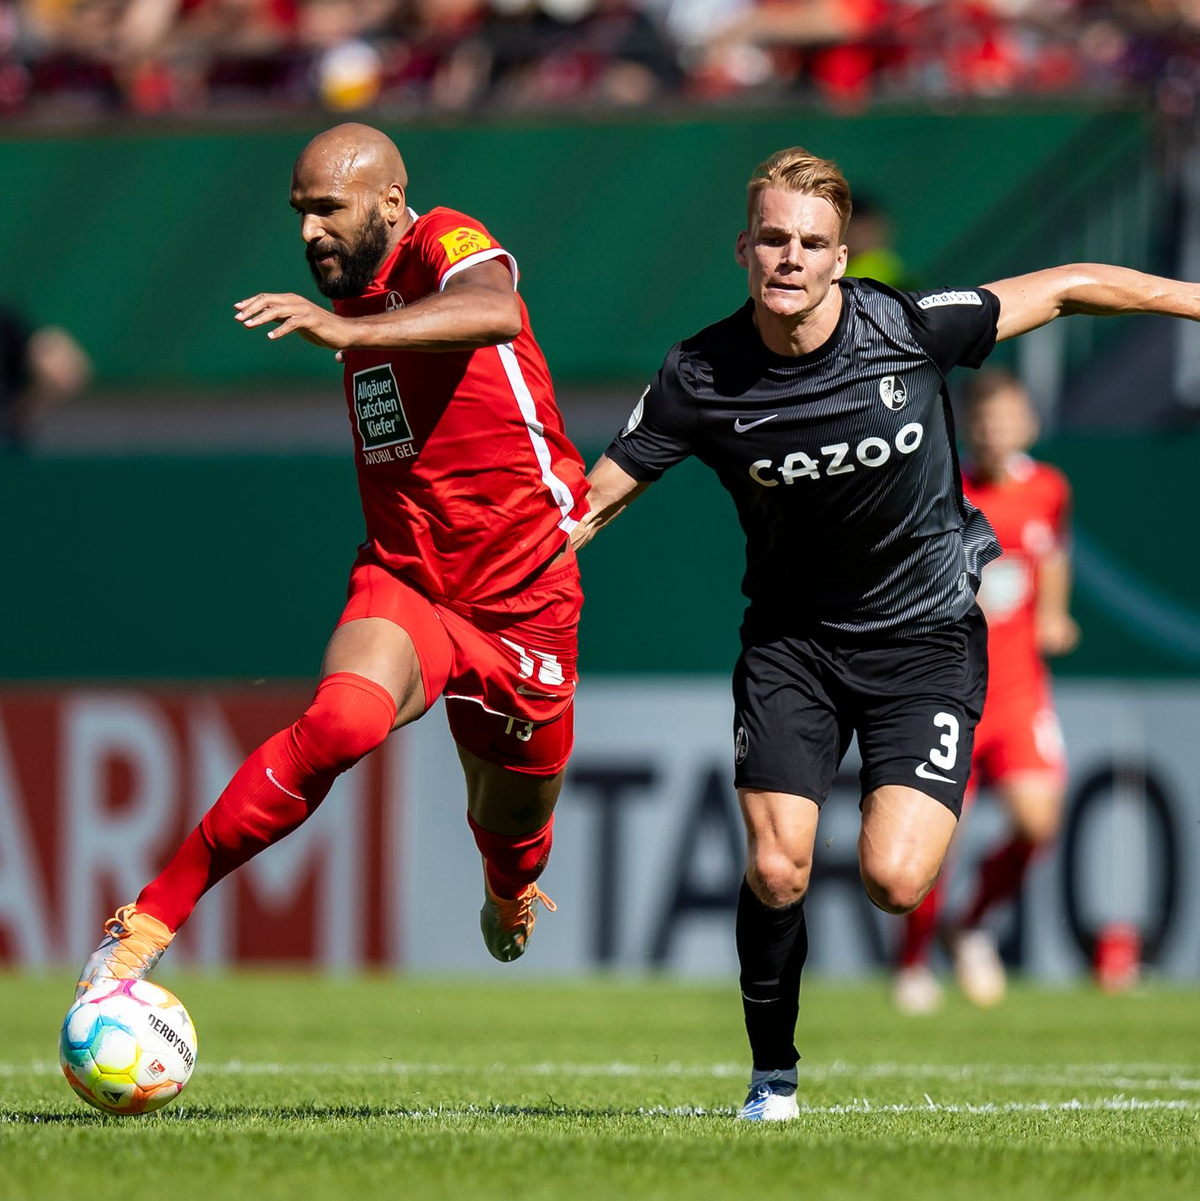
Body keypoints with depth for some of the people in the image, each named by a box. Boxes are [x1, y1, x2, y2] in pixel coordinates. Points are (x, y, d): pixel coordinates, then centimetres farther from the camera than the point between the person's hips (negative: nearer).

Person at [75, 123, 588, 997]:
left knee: (515, 827, 15)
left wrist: (349, 330, -51)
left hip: (522, 610, -3)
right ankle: (146, 924, -32)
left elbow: (492, 311, -40)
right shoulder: (358, 293, 10)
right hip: (402, 586, 3)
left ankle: (510, 891, 55)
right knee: (341, 721, -31)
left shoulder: (448, 245, -12)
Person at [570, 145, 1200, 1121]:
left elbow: (1068, 288, -4)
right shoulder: (701, 379, -13)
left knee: (893, 881, -18)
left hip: (927, 632, -1)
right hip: (792, 638, 1)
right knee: (776, 870, -13)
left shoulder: (909, 328, -16)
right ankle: (773, 1074, 12)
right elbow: (598, 498, -5)